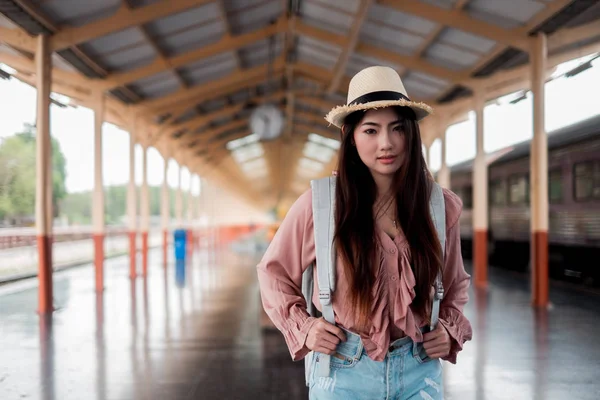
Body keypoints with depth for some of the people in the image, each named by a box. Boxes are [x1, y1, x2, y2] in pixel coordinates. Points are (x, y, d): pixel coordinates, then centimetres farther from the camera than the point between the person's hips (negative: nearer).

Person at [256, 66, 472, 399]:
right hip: (344, 373, -2)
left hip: (419, 372, 2)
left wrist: (450, 328, -1)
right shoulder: (319, 204, -10)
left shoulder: (441, 206, -2)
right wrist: (303, 327, -7)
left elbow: (456, 283, 16)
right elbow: (274, 273, 5)